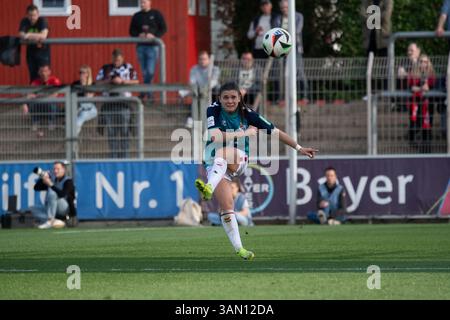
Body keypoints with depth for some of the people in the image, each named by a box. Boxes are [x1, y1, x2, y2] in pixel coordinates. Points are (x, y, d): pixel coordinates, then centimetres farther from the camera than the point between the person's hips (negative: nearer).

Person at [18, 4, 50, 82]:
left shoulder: (42, 21, -14)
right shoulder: (24, 22, -4)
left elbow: (43, 36, -26)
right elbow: (21, 35, -16)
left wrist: (29, 35, -27)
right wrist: (36, 37, -25)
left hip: (43, 50, -3)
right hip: (31, 50, 3)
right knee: (33, 75, 4)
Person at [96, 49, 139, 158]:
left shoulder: (129, 68, 8)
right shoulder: (105, 69, 11)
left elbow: (136, 82, 0)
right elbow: (97, 82, 5)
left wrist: (122, 80, -12)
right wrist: (110, 80, -10)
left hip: (123, 103, -2)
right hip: (109, 103, 2)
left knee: (124, 130, -4)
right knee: (111, 131, 1)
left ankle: (124, 155, 0)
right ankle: (114, 154, 6)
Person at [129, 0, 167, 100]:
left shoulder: (157, 14, 4)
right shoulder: (137, 16, 12)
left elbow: (164, 29, 1)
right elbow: (132, 31, 13)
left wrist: (154, 36, -15)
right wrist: (138, 35, -8)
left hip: (152, 46, -3)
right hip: (141, 46, 3)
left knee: (150, 71, -13)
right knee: (144, 72, 5)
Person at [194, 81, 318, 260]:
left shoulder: (246, 114, -2)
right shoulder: (213, 111, -6)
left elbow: (274, 131, 3)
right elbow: (215, 136, -21)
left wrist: (299, 148, 1)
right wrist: (245, 133, -15)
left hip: (239, 160, 0)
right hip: (214, 163, 0)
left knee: (222, 152, -36)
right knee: (226, 206, -15)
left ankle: (209, 188, -57)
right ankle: (238, 248, -10)